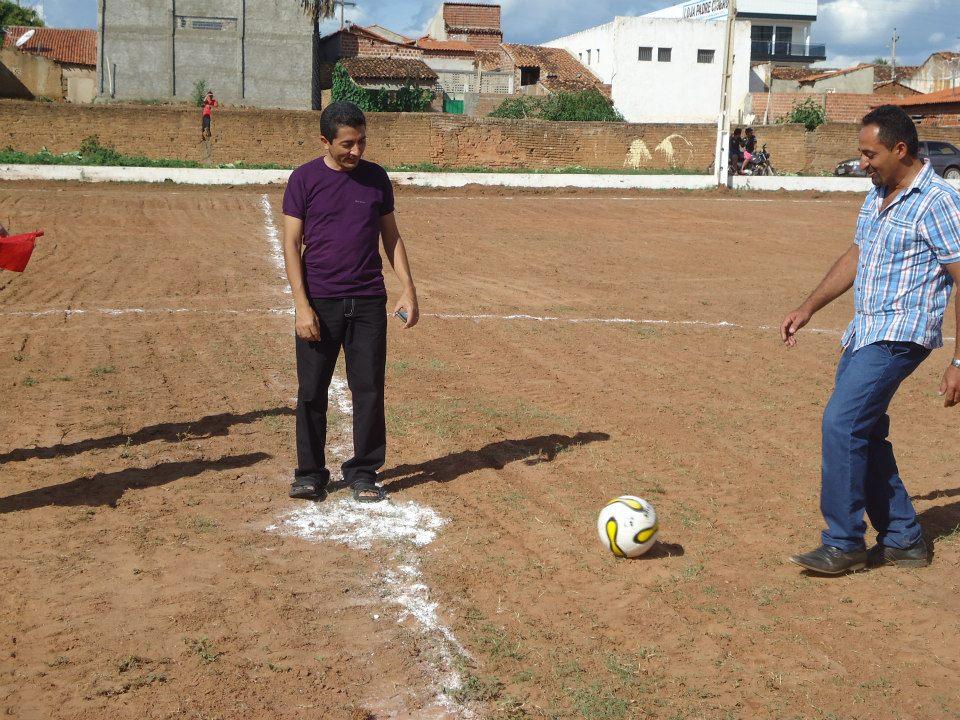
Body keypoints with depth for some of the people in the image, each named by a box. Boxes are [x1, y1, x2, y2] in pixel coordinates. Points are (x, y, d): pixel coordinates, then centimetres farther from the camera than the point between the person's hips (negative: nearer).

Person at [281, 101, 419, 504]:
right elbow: (292, 244, -2)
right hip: (319, 303, -2)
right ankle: (310, 474, 16)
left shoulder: (376, 178, 7)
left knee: (370, 390, 3)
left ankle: (363, 472, 15)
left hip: (368, 302, 2)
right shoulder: (304, 179, 0)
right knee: (312, 392, 3)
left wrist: (408, 289, 4)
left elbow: (391, 237, 14)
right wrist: (302, 305, -11)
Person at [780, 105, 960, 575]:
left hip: (900, 335, -9)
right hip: (864, 333, 9)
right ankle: (903, 540, 24)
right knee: (864, 434, 11)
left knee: (841, 424, -16)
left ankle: (843, 546, -5)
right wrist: (808, 308, 20)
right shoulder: (877, 197, 13)